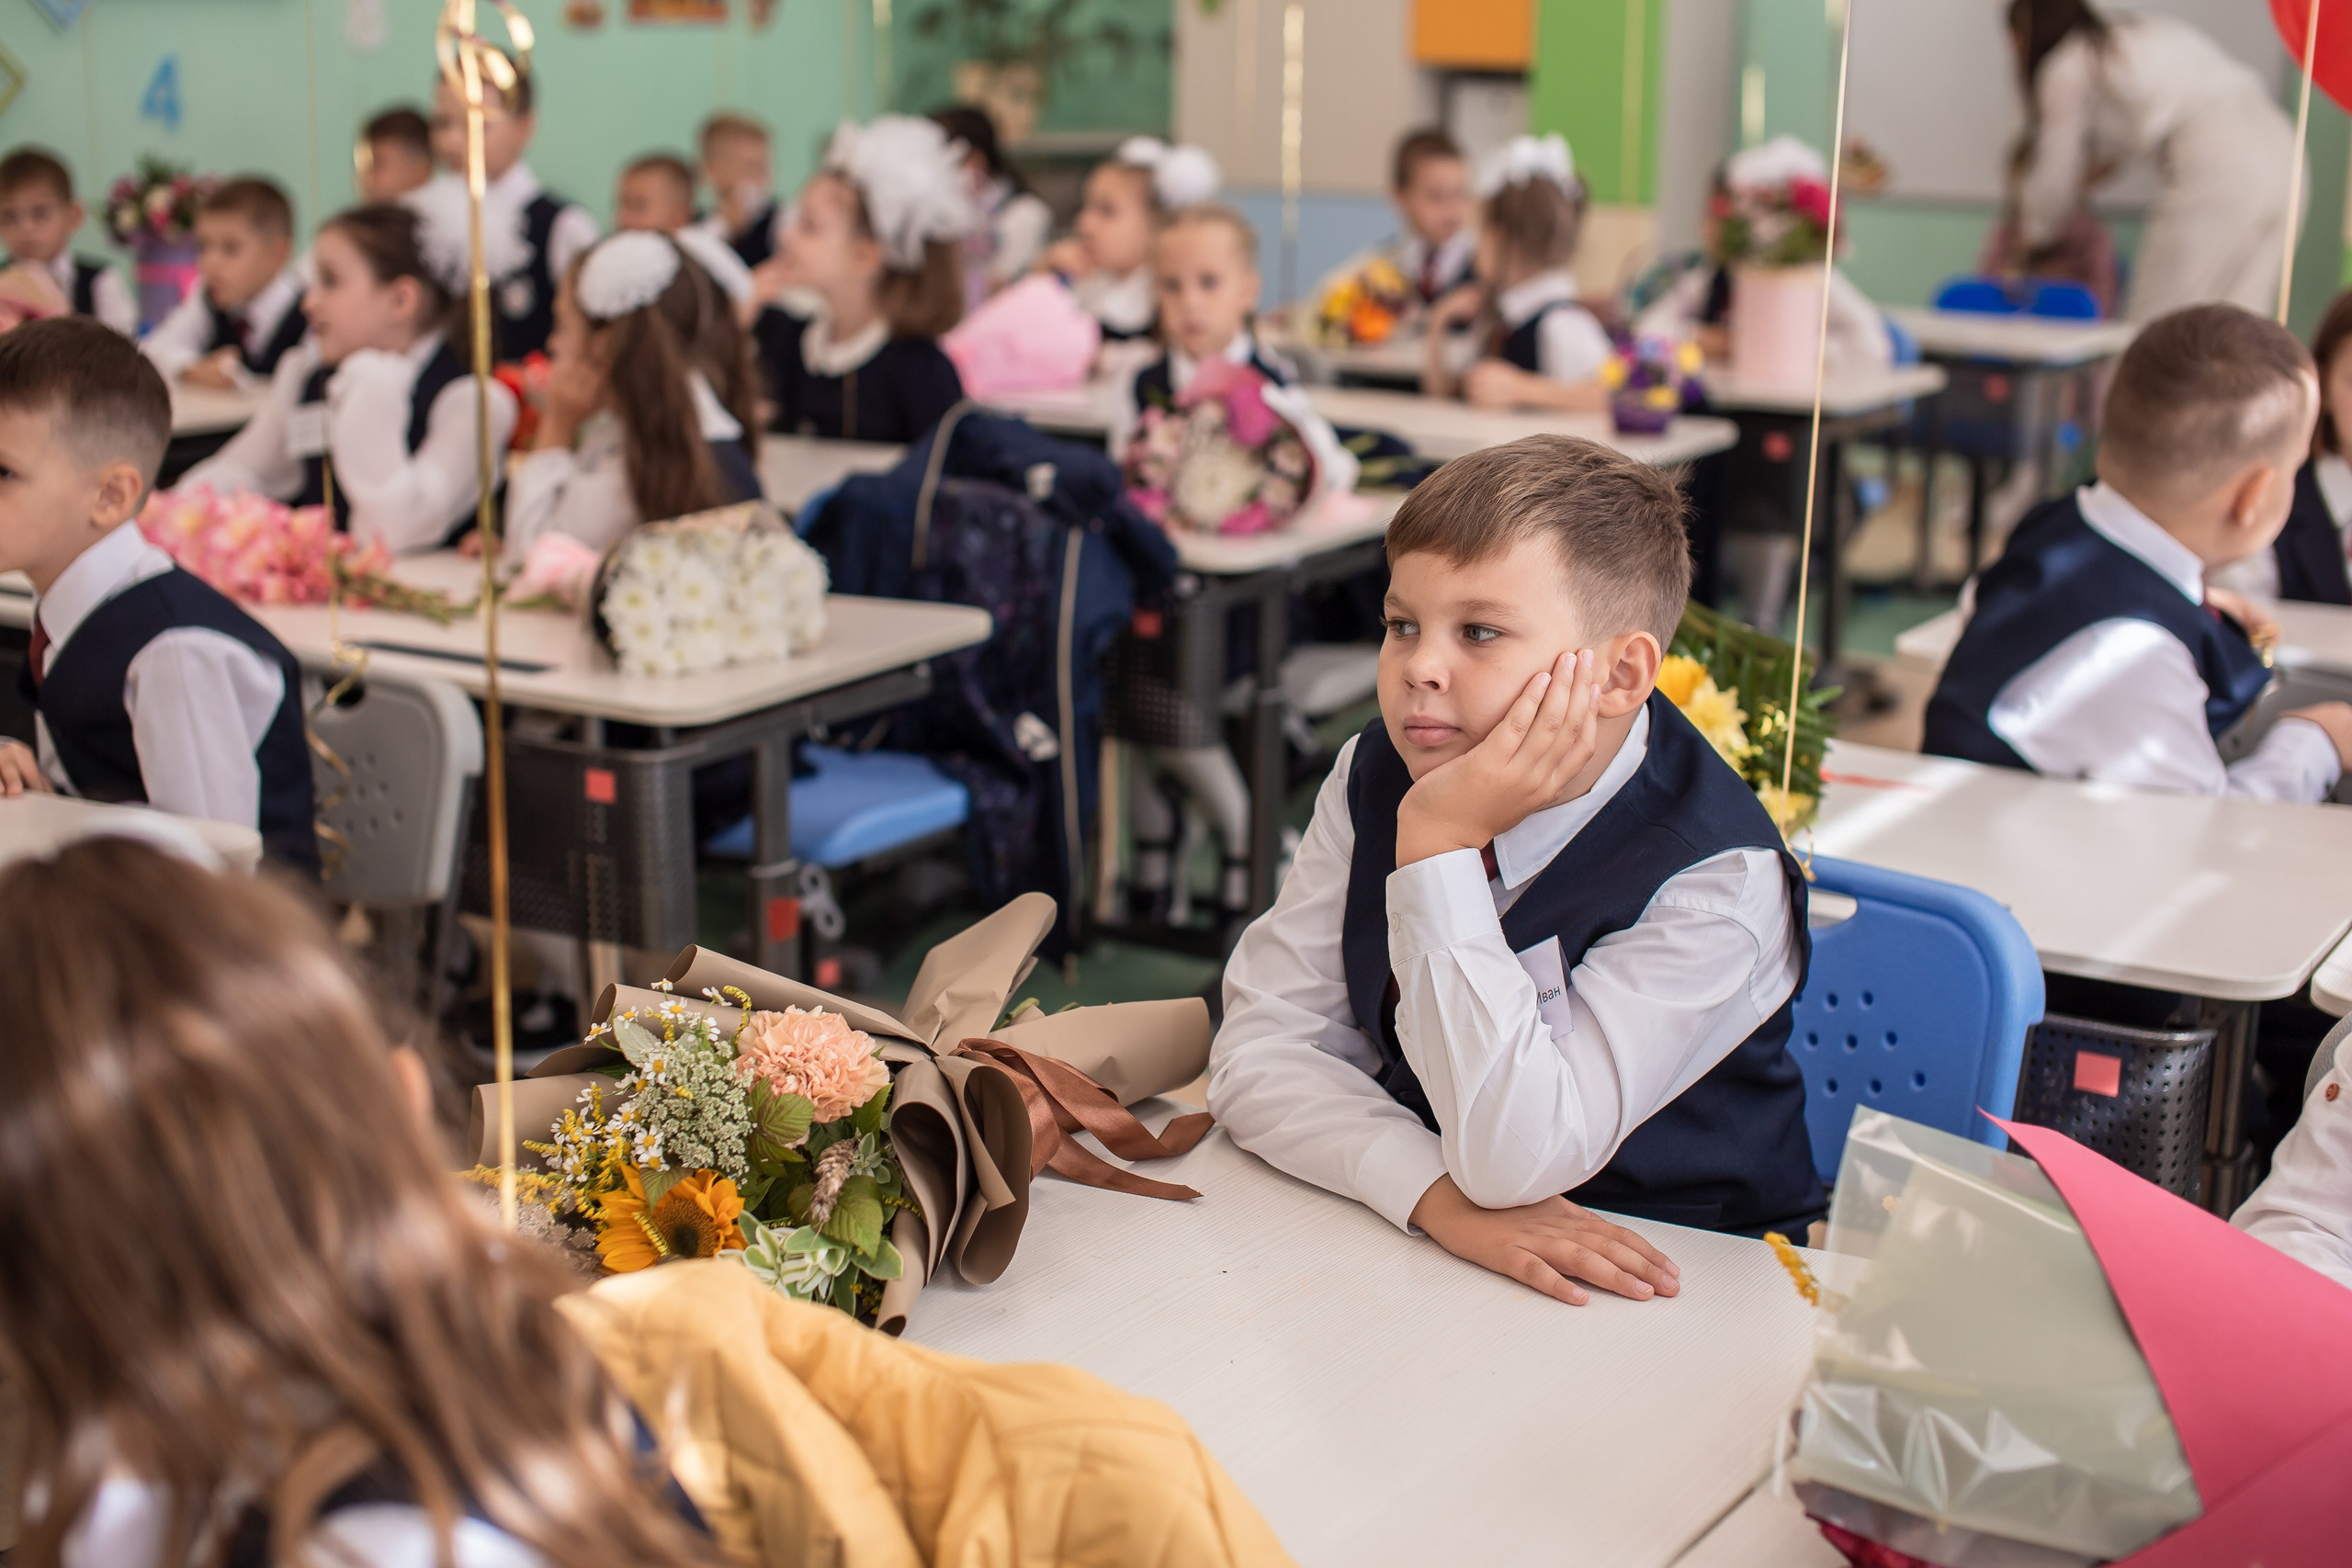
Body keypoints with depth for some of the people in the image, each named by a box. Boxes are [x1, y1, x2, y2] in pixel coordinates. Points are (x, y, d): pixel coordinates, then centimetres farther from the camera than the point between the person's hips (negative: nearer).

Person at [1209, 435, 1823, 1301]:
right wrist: (1437, 1192, -22)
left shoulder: (1718, 877, -18)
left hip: (1659, 1286, -4)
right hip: (1410, 1252, 4)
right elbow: (1260, 1045, -6)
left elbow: (1512, 1159, -24)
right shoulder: (1374, 777, -1)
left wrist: (1441, 845, -26)